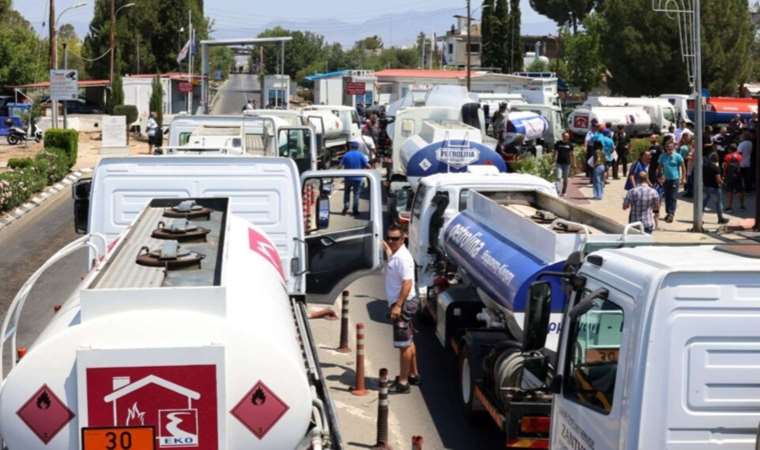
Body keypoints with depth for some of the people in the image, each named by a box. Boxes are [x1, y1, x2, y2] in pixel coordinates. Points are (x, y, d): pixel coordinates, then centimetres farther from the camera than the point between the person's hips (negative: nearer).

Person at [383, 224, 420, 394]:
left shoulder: (402, 257, -21)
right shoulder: (394, 254, 11)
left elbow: (407, 283, -28)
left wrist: (398, 306, -32)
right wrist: (388, 250, 37)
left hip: (403, 304, -11)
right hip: (402, 304, 11)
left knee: (404, 345, -7)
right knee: (408, 342, 20)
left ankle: (403, 383, -5)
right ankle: (413, 374, 33)